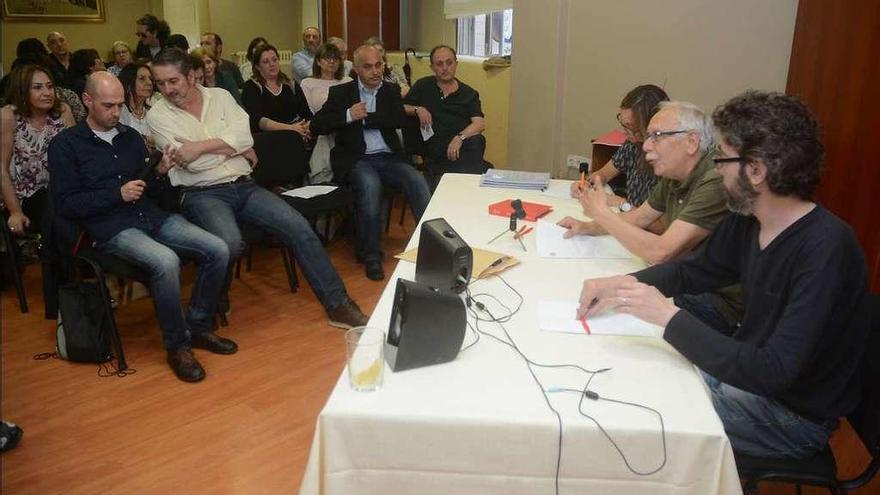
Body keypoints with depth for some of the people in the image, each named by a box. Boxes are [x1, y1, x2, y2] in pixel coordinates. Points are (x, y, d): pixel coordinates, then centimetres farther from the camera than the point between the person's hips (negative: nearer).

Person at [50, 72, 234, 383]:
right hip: (111, 228, -5)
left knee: (218, 250, -16)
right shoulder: (65, 145, 3)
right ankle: (177, 345, -15)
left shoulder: (130, 136, 18)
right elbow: (65, 205, -4)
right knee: (166, 261, -35)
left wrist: (159, 173, -1)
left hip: (152, 216, 6)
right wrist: (117, 194, -13)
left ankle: (199, 326, 3)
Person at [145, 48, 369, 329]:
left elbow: (244, 136, -6)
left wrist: (201, 146, -14)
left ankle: (338, 305, -6)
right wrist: (233, 147, -4)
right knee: (230, 244, -34)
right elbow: (192, 163, -11)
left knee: (298, 227, -14)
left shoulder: (220, 96, 11)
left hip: (244, 186, 4)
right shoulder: (157, 115, 2)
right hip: (202, 193, -3)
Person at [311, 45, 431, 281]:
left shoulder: (392, 90, 14)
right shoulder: (340, 92, 7)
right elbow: (317, 125, 1)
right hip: (357, 159, -3)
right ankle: (371, 256, -22)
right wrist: (349, 115, -13)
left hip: (389, 157, 3)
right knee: (370, 184, -34)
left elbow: (399, 120, -3)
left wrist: (364, 117, -7)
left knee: (417, 180, -25)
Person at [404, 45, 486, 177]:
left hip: (464, 145, 2)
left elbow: (479, 123, 1)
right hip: (435, 150, -2)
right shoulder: (423, 86, 19)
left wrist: (460, 137, -18)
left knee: (476, 141, -33)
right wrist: (417, 110, -2)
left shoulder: (469, 93, 16)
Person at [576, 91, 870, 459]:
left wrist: (669, 317, -34)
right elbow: (694, 270, 10)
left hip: (794, 414, -7)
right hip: (748, 371, 7)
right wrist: (622, 285, -9)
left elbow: (776, 372, -33)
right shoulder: (746, 220, -6)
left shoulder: (826, 250, -29)